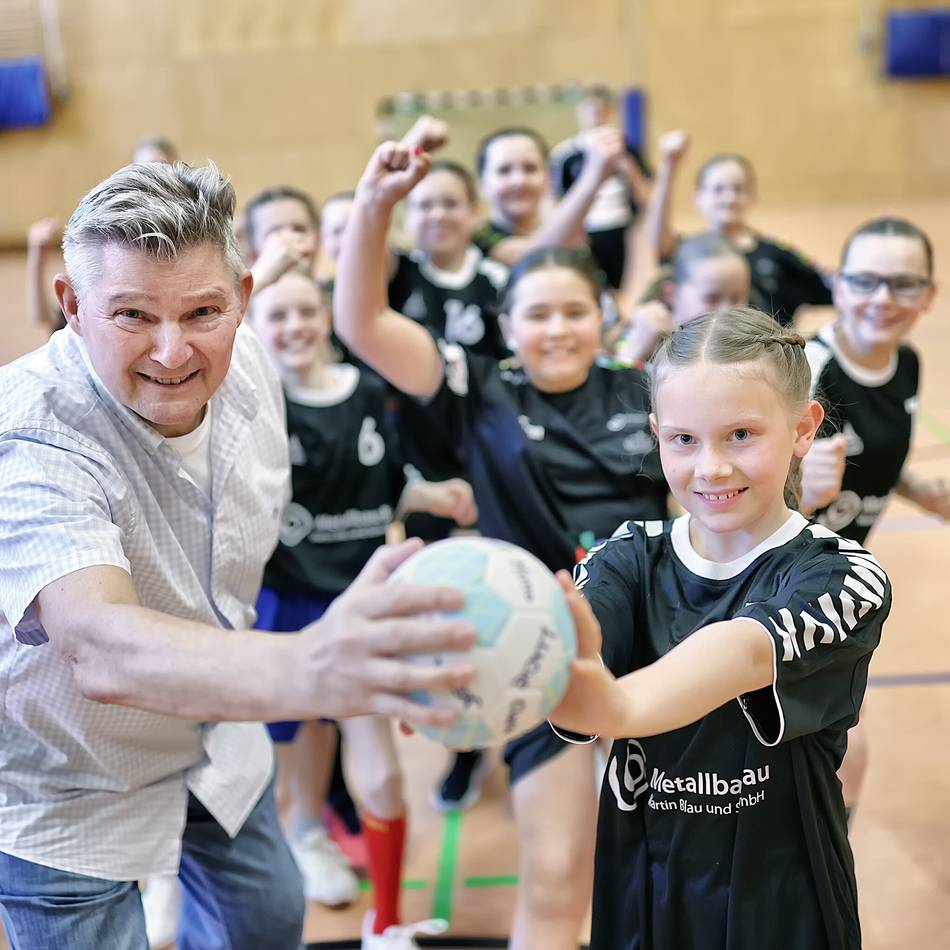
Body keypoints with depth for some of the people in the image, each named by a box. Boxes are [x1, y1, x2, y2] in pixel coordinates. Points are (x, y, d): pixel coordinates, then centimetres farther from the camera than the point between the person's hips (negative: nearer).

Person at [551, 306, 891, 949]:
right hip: (639, 896, 2)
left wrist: (619, 707, -57)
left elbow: (745, 651, -36)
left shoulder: (843, 579, -15)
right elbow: (572, 636, -29)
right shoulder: (629, 561, -6)